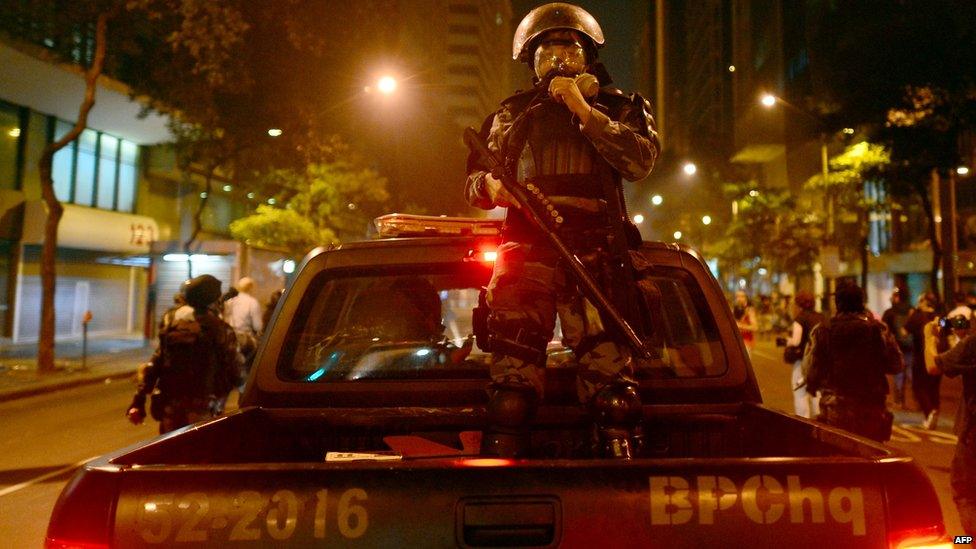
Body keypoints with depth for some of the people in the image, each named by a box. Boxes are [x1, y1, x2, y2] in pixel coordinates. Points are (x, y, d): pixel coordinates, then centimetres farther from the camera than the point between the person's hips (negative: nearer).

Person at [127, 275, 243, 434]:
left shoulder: (173, 329, 5)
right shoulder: (221, 331, -9)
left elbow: (153, 367, 3)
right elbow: (234, 373, -9)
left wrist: (138, 402, 5)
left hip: (170, 408, 4)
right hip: (201, 411, -4)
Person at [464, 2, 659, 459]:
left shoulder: (618, 107, 22)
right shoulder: (511, 114, 26)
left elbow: (641, 160, 1)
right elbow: (472, 183, 21)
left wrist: (584, 111, -4)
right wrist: (493, 186, -3)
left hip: (594, 254, -1)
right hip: (525, 250, 1)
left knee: (609, 376, -7)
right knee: (512, 375, -6)